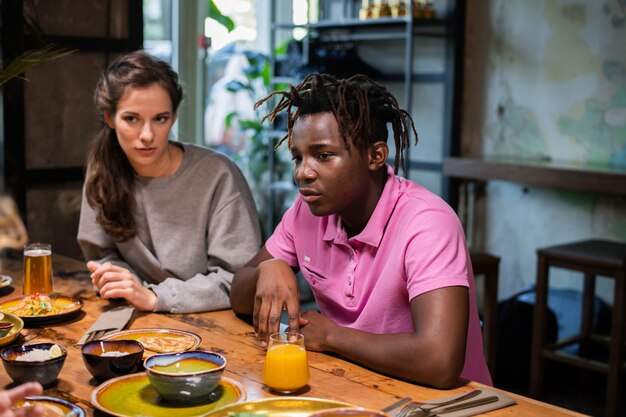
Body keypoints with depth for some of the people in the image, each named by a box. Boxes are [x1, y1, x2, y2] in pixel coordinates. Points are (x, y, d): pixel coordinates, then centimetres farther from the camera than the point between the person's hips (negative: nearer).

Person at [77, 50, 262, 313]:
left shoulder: (218, 176, -14)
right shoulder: (102, 171, 0)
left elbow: (241, 279, -16)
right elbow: (101, 254, 10)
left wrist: (154, 296, -23)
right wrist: (114, 277, -12)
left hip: (210, 324, -3)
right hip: (142, 322, 4)